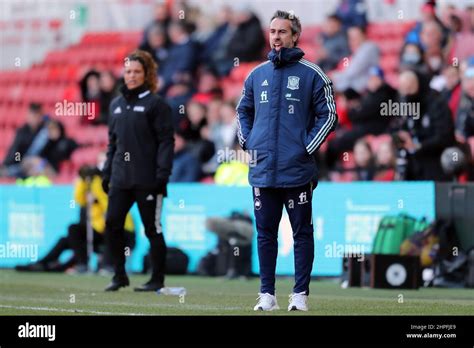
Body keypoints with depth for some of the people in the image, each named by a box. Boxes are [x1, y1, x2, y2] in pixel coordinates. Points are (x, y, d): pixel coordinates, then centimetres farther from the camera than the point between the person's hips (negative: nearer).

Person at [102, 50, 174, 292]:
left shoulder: (156, 104, -4)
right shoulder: (116, 104, 15)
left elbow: (166, 141, -8)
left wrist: (162, 174, -15)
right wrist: (107, 172, 13)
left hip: (147, 178, -6)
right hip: (120, 178, 6)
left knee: (152, 228, 0)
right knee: (112, 224, 0)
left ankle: (158, 279, 7)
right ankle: (119, 275, 10)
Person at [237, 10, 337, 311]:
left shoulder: (311, 74, -2)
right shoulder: (257, 75, 11)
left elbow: (328, 115, -1)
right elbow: (243, 111, 23)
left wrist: (308, 147, -8)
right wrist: (247, 142, 9)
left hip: (297, 170, -4)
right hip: (263, 170, 4)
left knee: (302, 233, 1)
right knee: (265, 233, 7)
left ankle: (301, 294, 5)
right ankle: (267, 294, 12)